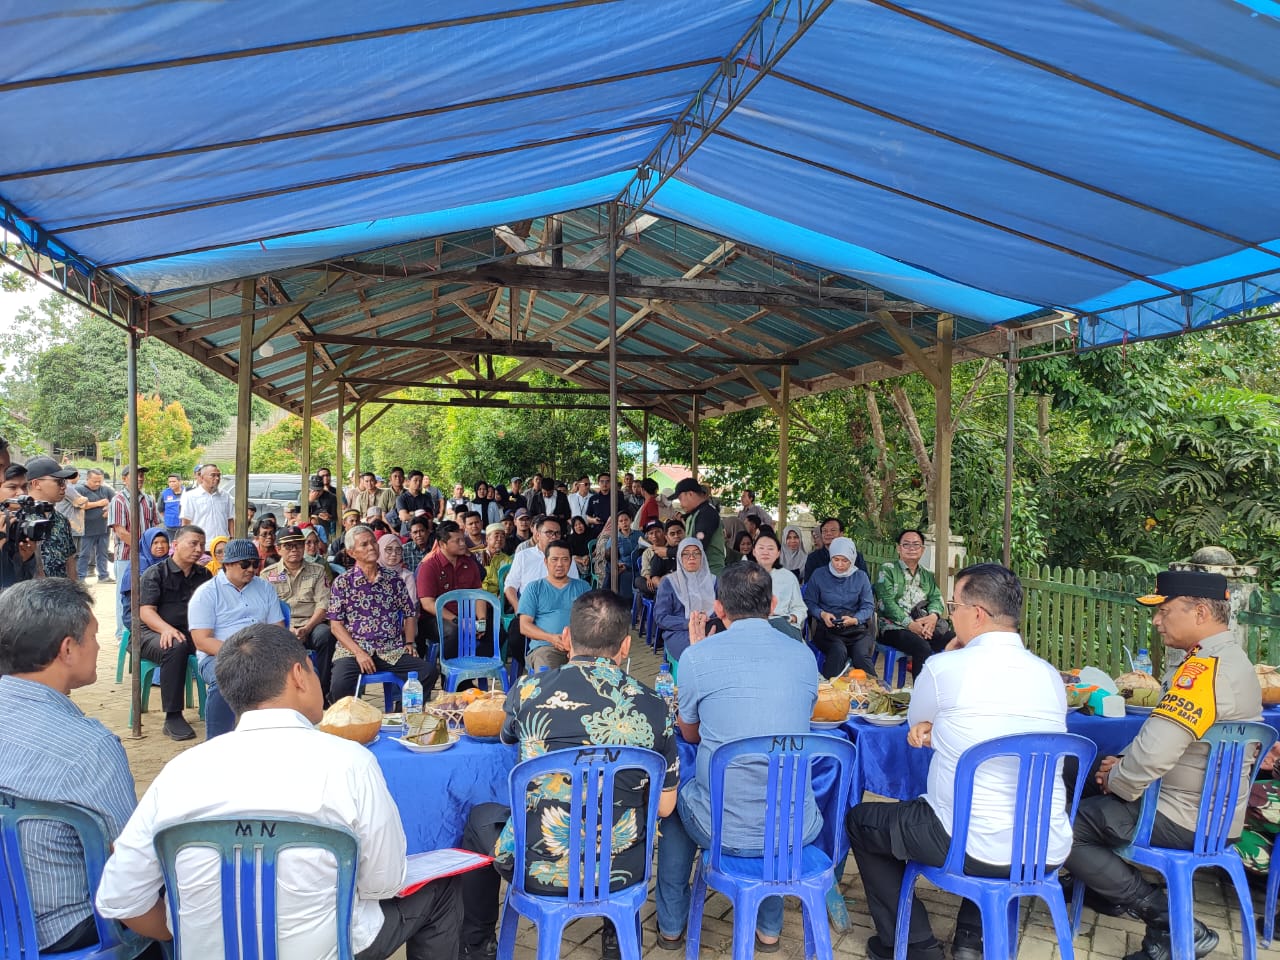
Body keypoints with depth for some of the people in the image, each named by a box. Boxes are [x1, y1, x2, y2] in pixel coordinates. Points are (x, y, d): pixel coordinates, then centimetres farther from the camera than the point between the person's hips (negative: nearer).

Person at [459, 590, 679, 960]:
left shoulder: (528, 690, -11)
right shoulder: (654, 707, -9)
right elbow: (664, 807, 0)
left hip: (537, 869, -1)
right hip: (622, 873, 2)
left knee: (479, 818, 30)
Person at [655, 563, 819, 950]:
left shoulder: (698, 657, -10)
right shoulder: (803, 655, 0)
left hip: (724, 830, -2)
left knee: (675, 797, 31)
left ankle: (671, 924, 43)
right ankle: (769, 925, 46)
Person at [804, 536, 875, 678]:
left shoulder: (861, 577, 11)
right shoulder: (819, 575, 7)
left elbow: (868, 606, 7)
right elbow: (809, 602, 6)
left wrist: (855, 619, -13)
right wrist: (822, 614, -14)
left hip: (856, 628, 1)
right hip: (827, 628, -1)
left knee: (861, 655, -30)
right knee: (839, 651, -33)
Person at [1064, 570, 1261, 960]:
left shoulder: (1205, 668, -25)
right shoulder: (1233, 659, 8)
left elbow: (1154, 752, -32)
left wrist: (1116, 782, -13)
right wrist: (1124, 764, 5)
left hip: (1185, 821, -10)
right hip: (1215, 810, 10)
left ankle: (1173, 923, -4)